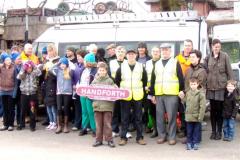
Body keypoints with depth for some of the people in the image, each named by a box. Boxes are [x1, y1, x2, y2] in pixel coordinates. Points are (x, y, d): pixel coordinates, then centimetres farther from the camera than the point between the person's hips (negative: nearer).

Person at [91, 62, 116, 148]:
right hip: (97, 105, 2)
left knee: (107, 124, 1)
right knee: (98, 124, 8)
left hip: (107, 105, -2)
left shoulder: (110, 81, 2)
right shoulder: (95, 81, 9)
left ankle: (109, 140, 9)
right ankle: (99, 140, 17)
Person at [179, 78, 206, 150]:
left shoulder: (201, 94, -9)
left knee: (197, 131, 7)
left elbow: (202, 106, -12)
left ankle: (196, 143, 18)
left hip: (197, 117, -3)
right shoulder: (188, 93, 5)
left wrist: (200, 116, -14)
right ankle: (189, 143, 20)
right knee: (189, 131, 10)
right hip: (189, 116, 4)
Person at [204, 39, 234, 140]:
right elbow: (205, 70, 9)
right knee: (212, 109, 8)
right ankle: (213, 131, 19)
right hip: (210, 86, 3)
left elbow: (229, 71, -2)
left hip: (221, 86, -3)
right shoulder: (208, 57, 7)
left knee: (219, 109, 2)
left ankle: (219, 132, 14)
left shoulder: (225, 56, -2)